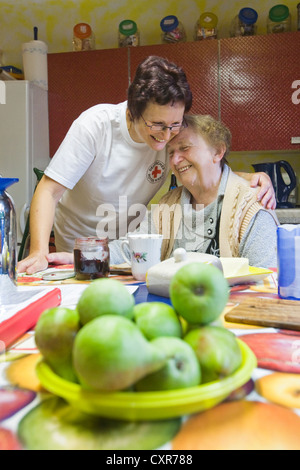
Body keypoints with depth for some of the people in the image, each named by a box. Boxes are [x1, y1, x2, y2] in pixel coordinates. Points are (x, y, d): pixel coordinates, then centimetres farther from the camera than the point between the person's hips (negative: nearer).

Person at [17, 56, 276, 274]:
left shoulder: (177, 133, -17)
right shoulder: (96, 125, -25)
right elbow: (49, 191, -25)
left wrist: (255, 177, -24)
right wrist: (39, 252, -39)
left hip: (132, 246, 3)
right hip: (79, 248, -3)